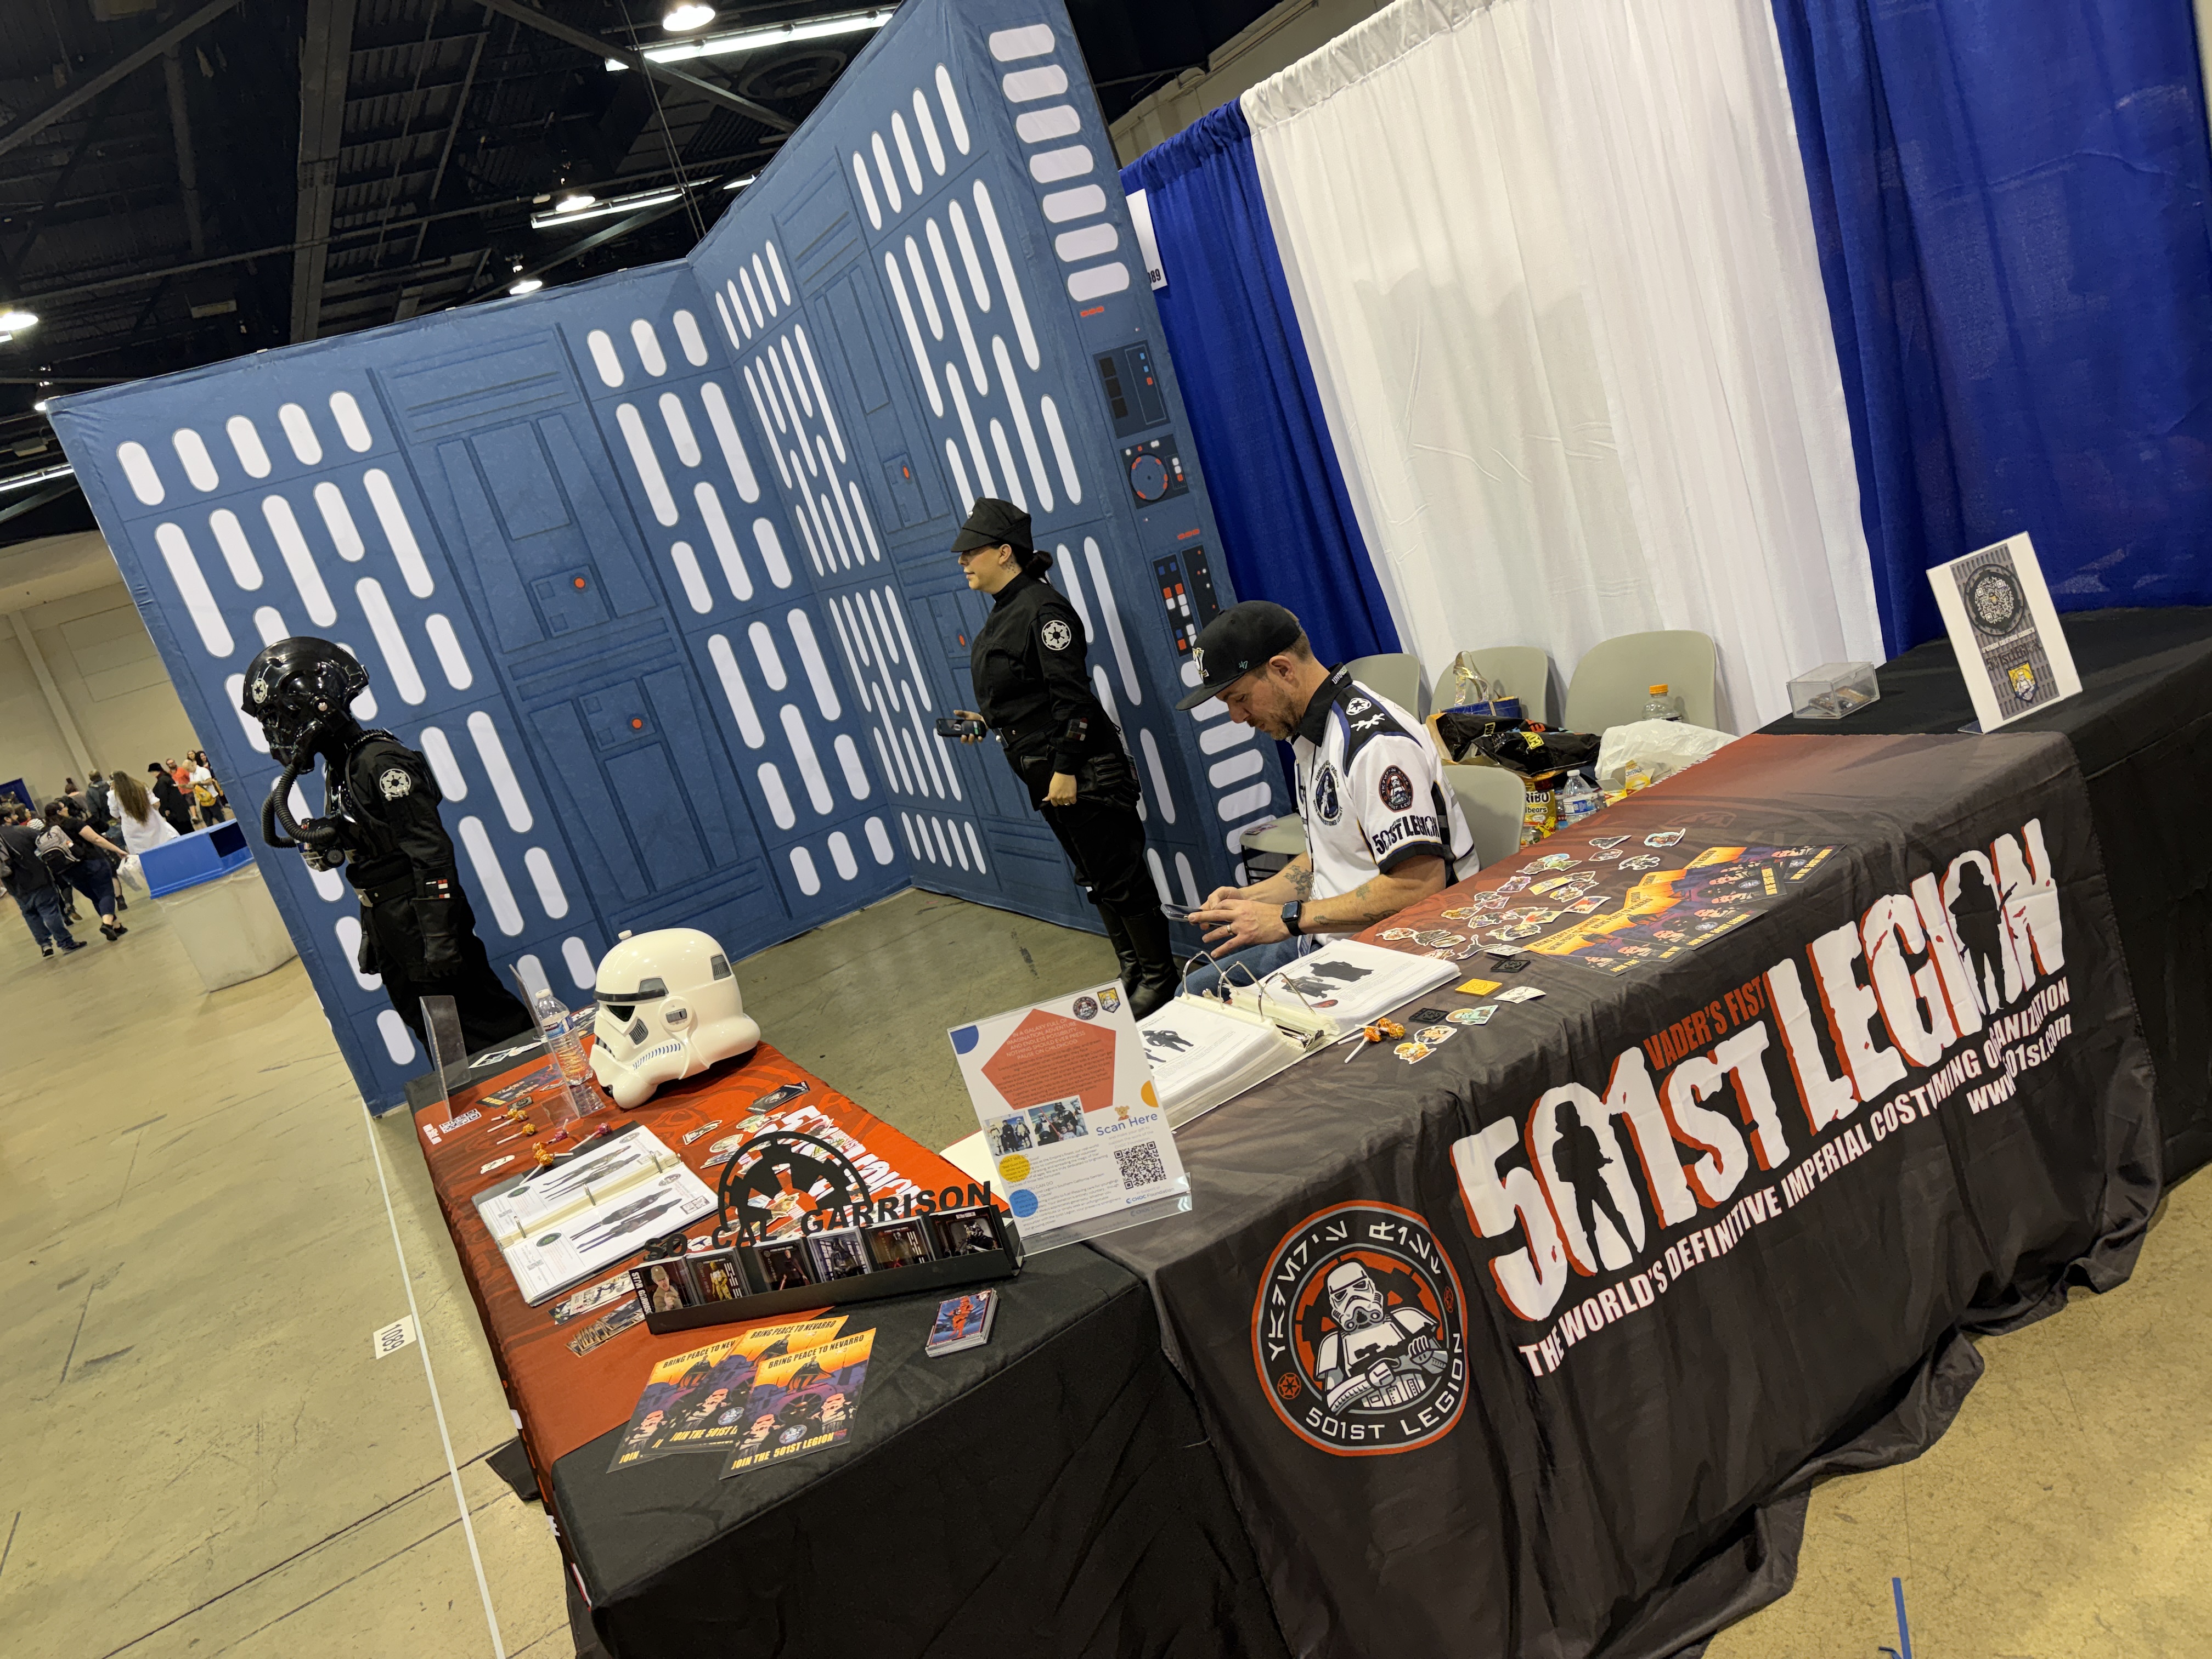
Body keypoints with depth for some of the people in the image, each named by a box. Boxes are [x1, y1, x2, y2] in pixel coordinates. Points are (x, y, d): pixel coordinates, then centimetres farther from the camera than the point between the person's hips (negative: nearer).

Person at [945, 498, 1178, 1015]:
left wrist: (1066, 769, -23)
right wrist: (988, 721, 8)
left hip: (1082, 771, -10)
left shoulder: (1042, 608, -16)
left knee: (1121, 875, 0)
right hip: (1045, 773, 10)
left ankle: (1160, 977, 12)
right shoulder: (1002, 615, 13)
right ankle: (1133, 975, 28)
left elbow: (1071, 696, -21)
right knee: (1098, 878, 17)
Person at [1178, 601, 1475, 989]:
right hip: (1329, 937, 10)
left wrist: (1289, 918, -22)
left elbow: (1419, 883, -26)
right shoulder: (1311, 734, 12)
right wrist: (1251, 897, 6)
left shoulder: (1375, 742, -21)